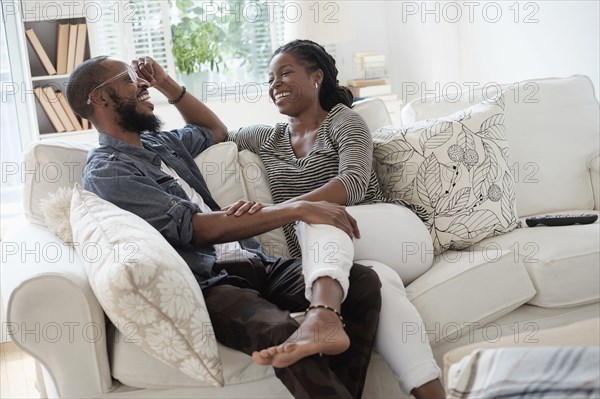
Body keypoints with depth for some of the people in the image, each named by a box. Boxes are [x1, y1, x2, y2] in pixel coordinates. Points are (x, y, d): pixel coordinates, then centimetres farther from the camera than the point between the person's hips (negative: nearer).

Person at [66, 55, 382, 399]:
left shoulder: (160, 142, 22)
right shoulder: (106, 173, -6)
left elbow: (216, 130, 43)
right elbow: (198, 228, -16)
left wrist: (168, 84, 28)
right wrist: (296, 209, -18)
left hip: (253, 264, 8)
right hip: (205, 284, -8)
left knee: (363, 281, -15)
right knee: (283, 334, -38)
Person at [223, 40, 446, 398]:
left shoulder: (343, 120, 4)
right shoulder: (267, 139, 21)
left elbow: (354, 183, -15)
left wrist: (275, 210, -30)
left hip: (392, 232, -2)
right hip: (330, 258, 3)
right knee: (378, 279, -35)